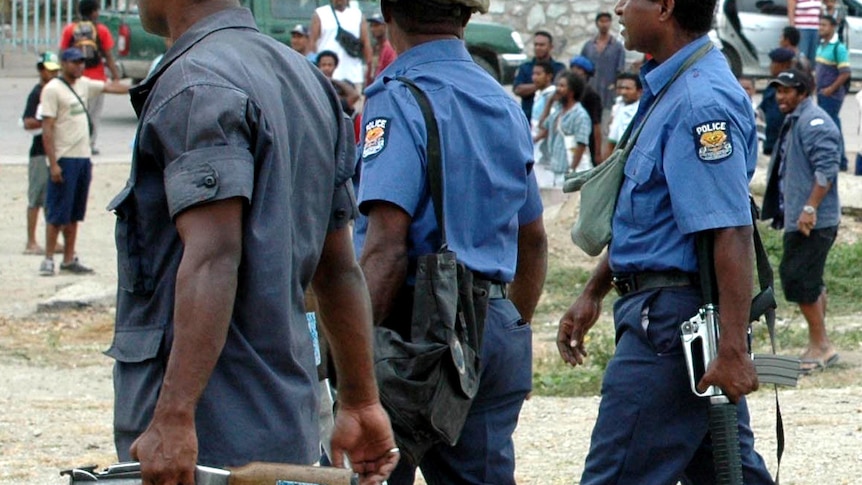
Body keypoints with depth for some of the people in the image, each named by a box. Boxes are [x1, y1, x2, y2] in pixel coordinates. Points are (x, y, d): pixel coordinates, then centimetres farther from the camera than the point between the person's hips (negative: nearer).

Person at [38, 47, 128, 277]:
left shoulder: (84, 85, 12)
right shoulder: (52, 89, -10)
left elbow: (110, 87, 24)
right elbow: (47, 129, -14)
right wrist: (53, 164, -19)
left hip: (83, 158, 8)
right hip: (64, 160, -8)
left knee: (75, 213, 10)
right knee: (57, 213, -5)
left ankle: (69, 259, 16)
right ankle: (48, 259, 0)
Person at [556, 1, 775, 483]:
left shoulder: (702, 103, -20)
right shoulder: (670, 90, 14)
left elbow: (732, 234, -25)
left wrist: (733, 350, -28)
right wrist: (593, 293, 28)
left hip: (672, 318, -11)